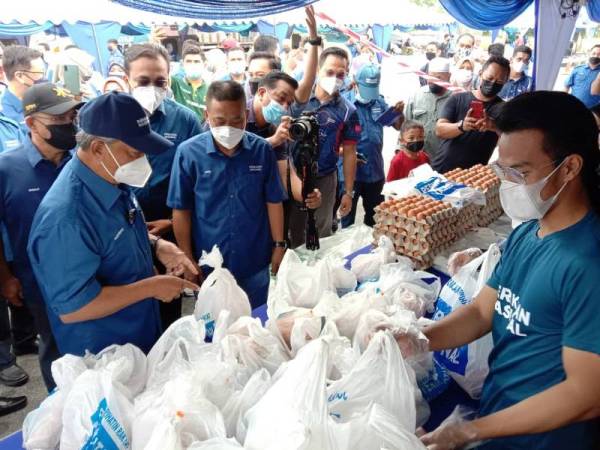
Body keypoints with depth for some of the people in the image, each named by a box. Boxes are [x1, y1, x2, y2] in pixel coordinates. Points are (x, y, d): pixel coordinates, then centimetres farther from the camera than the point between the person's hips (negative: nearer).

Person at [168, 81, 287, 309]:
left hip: (255, 262, 2)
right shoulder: (188, 153, -13)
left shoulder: (262, 150, -7)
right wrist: (187, 259, -3)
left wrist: (279, 245, 2)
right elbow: (182, 211, -6)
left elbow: (273, 202, 1)